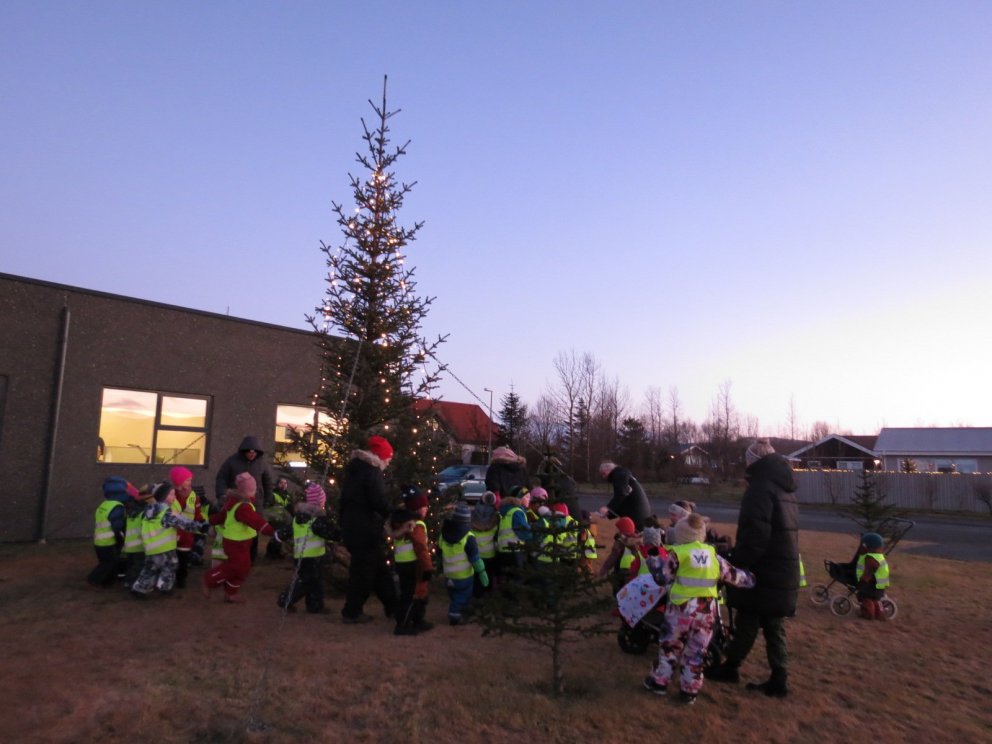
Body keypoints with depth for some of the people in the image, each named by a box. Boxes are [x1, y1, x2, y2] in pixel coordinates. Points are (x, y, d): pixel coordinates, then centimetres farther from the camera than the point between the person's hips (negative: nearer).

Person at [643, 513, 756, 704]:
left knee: (670, 645, 15)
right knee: (696, 651, 14)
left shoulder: (677, 553, -9)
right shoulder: (713, 554, 3)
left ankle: (659, 682, 24)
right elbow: (732, 575, 10)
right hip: (707, 610, 3)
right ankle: (689, 691, 20)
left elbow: (662, 578, -8)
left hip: (682, 608, -3)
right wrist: (750, 579, 28)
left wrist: (654, 560, 8)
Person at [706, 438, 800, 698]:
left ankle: (730, 667, 20)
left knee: (746, 622, 6)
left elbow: (755, 535, -24)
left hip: (763, 571, -8)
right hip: (785, 570, 8)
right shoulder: (786, 489, 13)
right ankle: (778, 680, 16)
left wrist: (736, 563, -16)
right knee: (774, 626, 13)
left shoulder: (760, 489, -15)